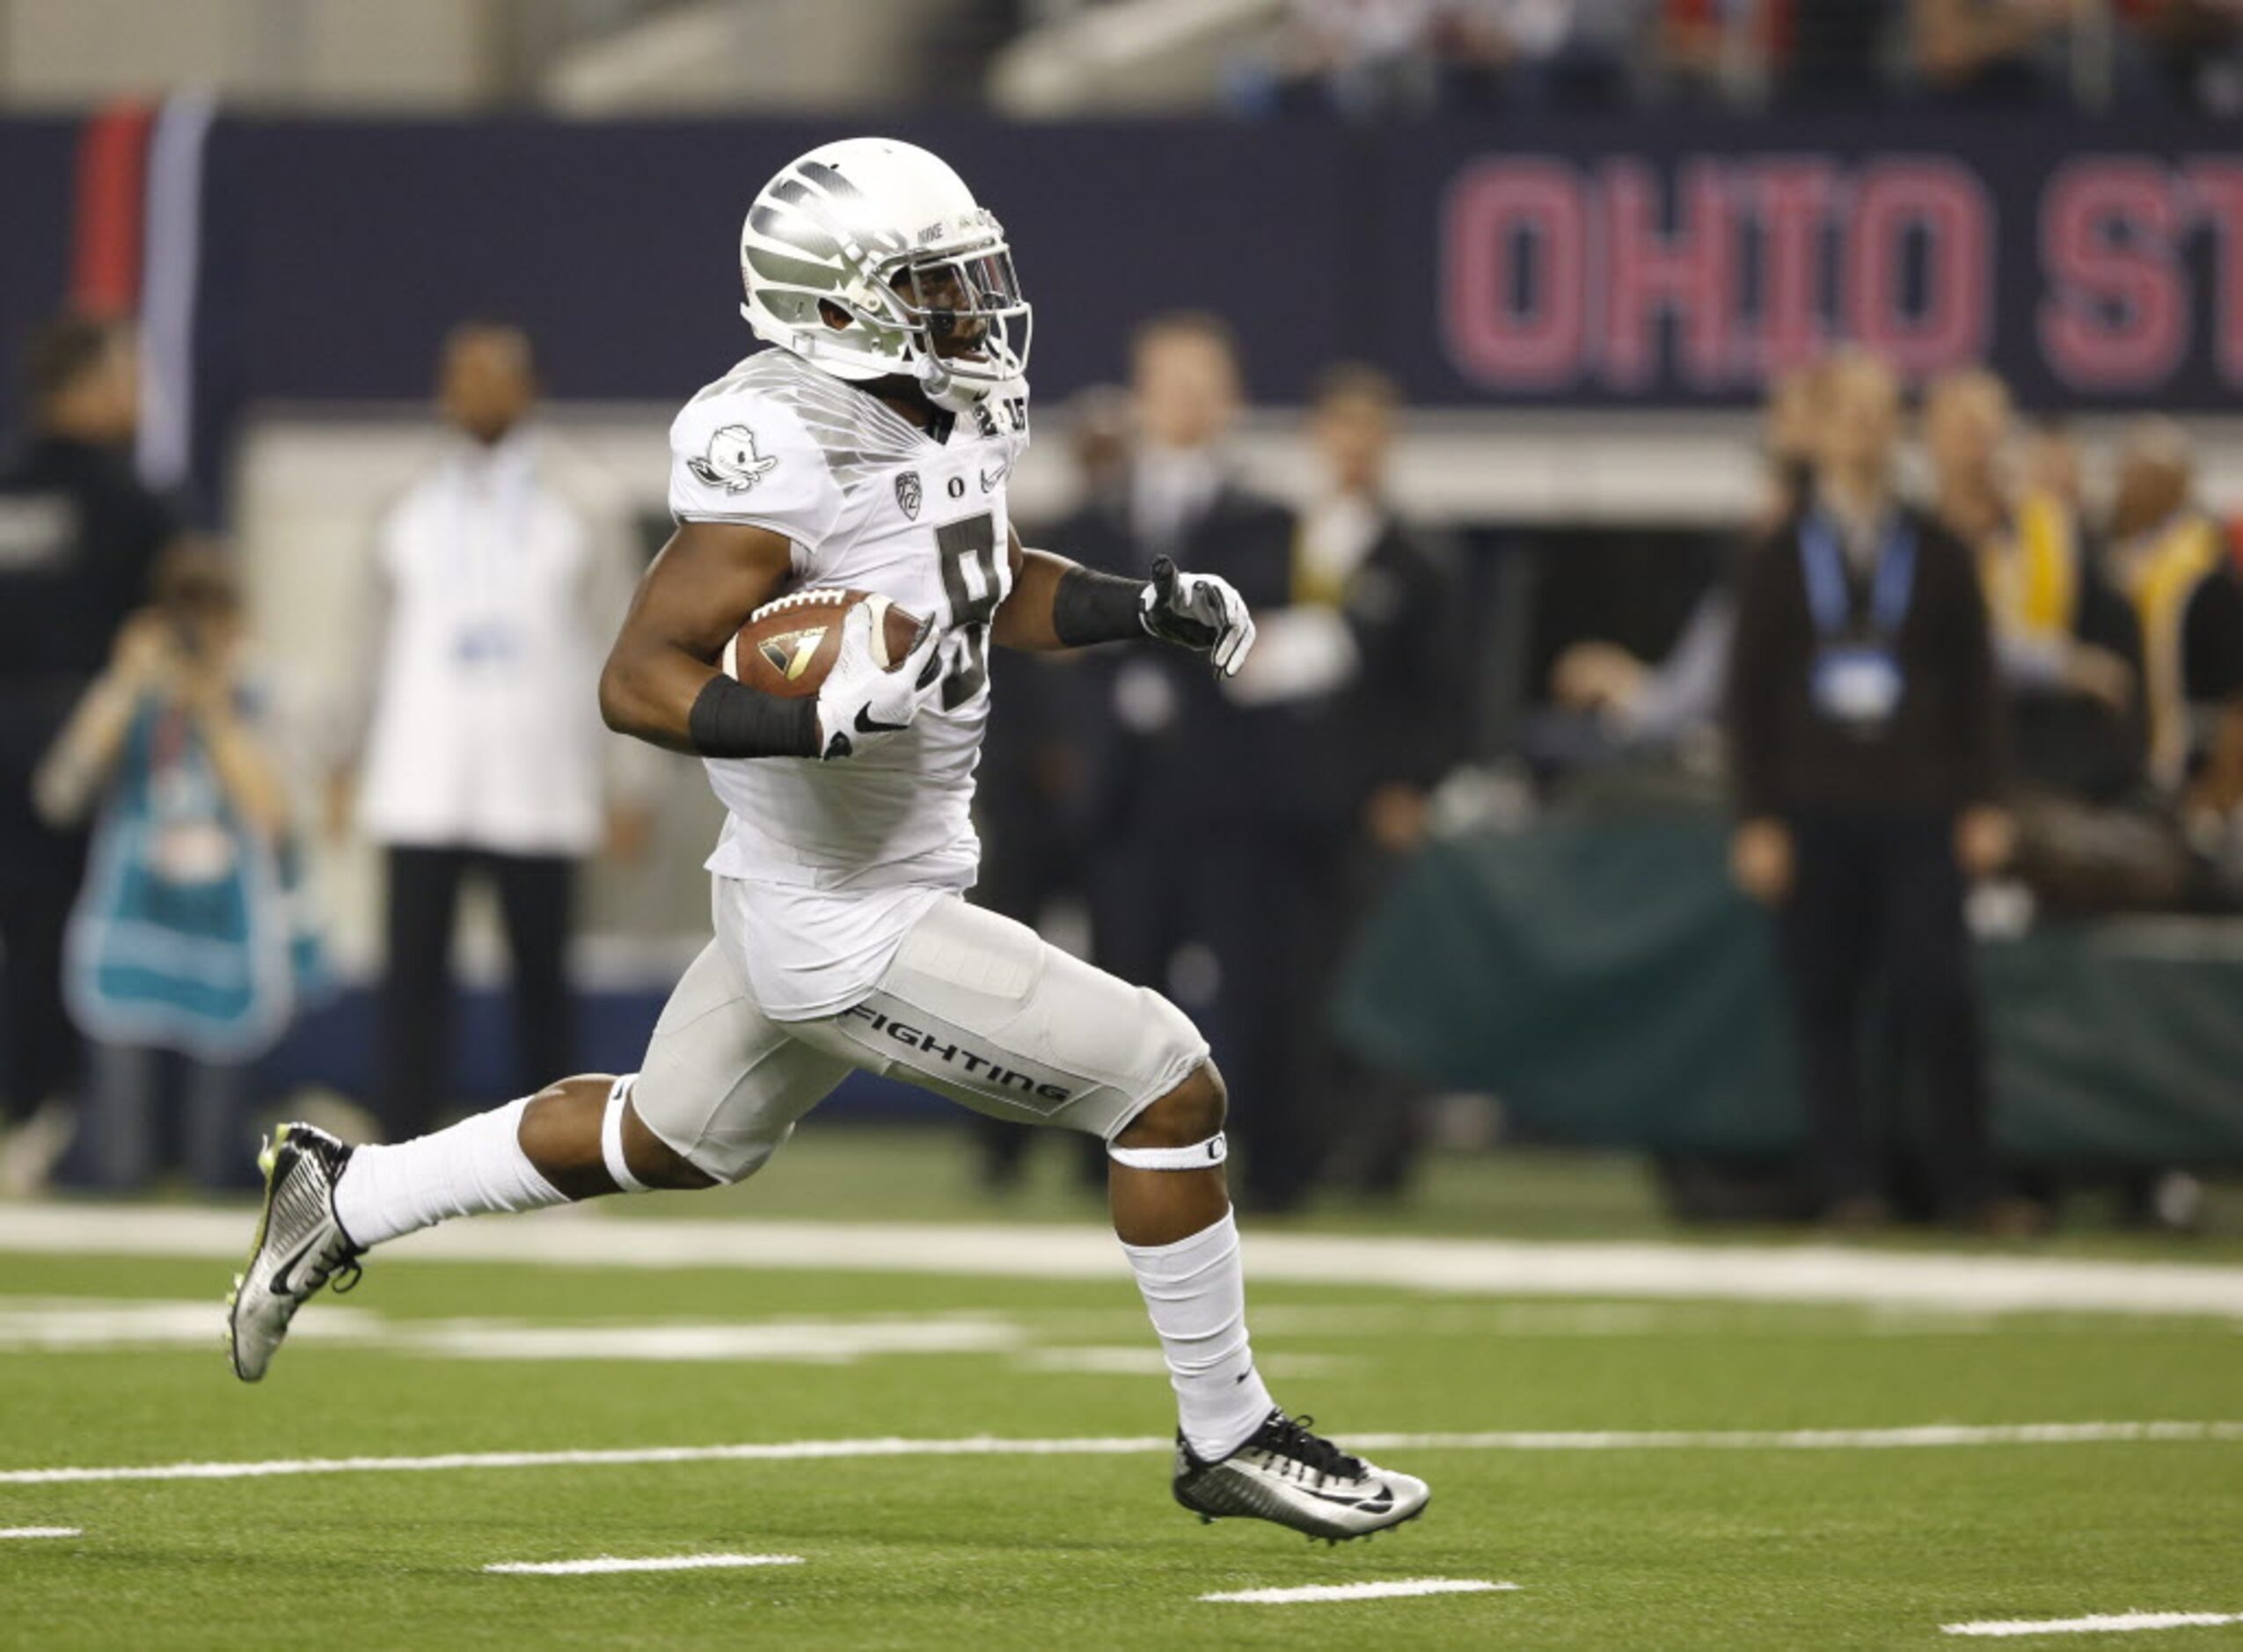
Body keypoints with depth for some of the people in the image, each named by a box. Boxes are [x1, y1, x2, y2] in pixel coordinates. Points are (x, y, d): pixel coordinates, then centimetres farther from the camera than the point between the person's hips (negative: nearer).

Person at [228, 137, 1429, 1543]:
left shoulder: (949, 420, 3)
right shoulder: (784, 451, -24)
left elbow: (999, 592, 22)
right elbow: (640, 681, -23)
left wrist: (1147, 604, 5)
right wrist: (812, 720, -38)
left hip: (854, 892, 10)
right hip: (852, 931, -10)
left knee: (669, 1142, 28)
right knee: (1168, 1089, -6)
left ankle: (345, 1199, 39)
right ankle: (1228, 1438, 8)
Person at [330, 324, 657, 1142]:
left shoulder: (579, 513, 4)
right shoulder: (411, 516, 10)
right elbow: (378, 645, 16)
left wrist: (628, 786, -2)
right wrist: (346, 761, 13)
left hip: (537, 792, -1)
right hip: (423, 789, 1)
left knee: (541, 974, 4)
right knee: (414, 969, -6)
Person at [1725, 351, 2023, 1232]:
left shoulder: (1938, 555, 9)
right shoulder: (1780, 561, 8)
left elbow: (1976, 687, 10)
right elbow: (1747, 697, 7)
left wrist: (1983, 805, 2)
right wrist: (1756, 821, -1)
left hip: (1918, 818, -1)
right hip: (1813, 818, 1)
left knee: (1938, 995, -10)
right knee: (1824, 1008, -1)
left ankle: (1968, 1182, -4)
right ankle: (1848, 1185, 5)